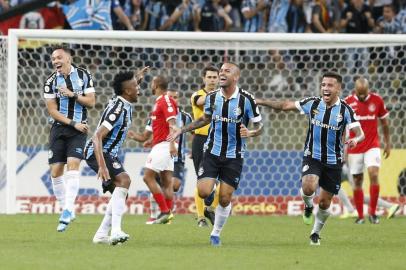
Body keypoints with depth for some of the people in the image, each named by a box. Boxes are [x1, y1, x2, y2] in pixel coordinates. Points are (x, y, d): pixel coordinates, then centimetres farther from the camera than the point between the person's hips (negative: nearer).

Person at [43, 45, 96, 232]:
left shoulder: (83, 76, 1)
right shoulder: (51, 81, 1)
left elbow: (91, 102, 0)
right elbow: (52, 111, -4)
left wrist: (73, 95, -15)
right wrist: (73, 123, -12)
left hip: (79, 129, -2)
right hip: (59, 128, 2)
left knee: (73, 164, -18)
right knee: (56, 171, -2)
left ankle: (68, 209, -24)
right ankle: (66, 210, 11)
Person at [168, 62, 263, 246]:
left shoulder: (246, 99, -11)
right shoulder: (212, 97, -1)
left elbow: (259, 127, -5)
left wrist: (250, 133, -27)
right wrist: (182, 130, 15)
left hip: (234, 156, -2)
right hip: (212, 152, 2)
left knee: (225, 199, 0)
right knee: (203, 192, -15)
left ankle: (216, 234, 20)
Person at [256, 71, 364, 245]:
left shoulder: (345, 110, -11)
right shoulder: (312, 103, -5)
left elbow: (360, 132, -16)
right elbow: (285, 106, 3)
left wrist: (355, 139, -40)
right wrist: (259, 101, 0)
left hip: (333, 161, 0)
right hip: (312, 157, 0)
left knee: (324, 202, 5)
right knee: (308, 187, -28)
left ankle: (316, 232, 31)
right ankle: (308, 207, 8)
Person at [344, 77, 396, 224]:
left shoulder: (377, 100, -3)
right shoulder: (347, 102, -5)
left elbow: (384, 122, 9)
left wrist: (387, 143, 12)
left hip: (372, 146, 0)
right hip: (354, 149, 0)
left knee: (374, 175, -17)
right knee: (357, 181, 3)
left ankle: (372, 212, -7)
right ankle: (360, 216, 13)